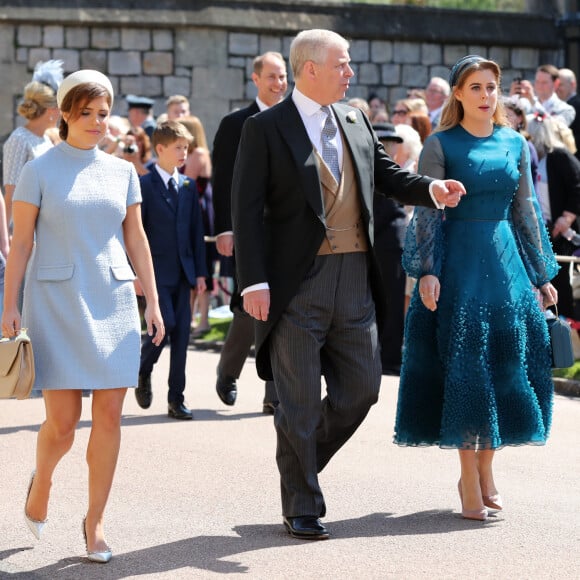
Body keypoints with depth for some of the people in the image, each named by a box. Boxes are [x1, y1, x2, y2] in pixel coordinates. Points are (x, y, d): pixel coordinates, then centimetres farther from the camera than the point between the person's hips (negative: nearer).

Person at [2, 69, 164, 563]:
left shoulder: (122, 171, 9)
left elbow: (136, 240, 13)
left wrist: (153, 301, 9)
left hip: (113, 302, 3)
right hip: (56, 301, -3)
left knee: (109, 415, -2)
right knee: (63, 420, -6)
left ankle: (95, 520, 10)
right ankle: (42, 481, 27)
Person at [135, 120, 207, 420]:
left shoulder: (188, 187, 11)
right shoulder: (144, 184, -4)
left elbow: (196, 230, 12)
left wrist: (200, 271, 8)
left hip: (182, 271, 5)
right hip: (156, 270, -5)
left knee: (181, 333, 3)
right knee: (164, 326, -13)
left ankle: (176, 398, 7)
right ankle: (143, 371, 15)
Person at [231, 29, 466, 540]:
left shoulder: (355, 120, 12)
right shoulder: (266, 129, -5)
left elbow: (386, 173, 19)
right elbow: (247, 210, -8)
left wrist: (432, 189, -2)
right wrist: (254, 282, -15)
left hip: (355, 280, 6)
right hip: (298, 282, -6)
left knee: (361, 387, 8)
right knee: (300, 401, 2)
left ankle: (301, 462, 31)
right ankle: (302, 507, 14)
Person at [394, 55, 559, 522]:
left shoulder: (515, 144, 10)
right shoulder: (441, 145, -2)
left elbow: (526, 212, 13)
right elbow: (427, 212, -6)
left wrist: (542, 275, 12)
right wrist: (426, 271, -16)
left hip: (506, 262, 4)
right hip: (458, 262, -4)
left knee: (506, 365, 4)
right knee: (464, 367, -3)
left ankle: (486, 471, 17)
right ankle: (470, 480, 2)